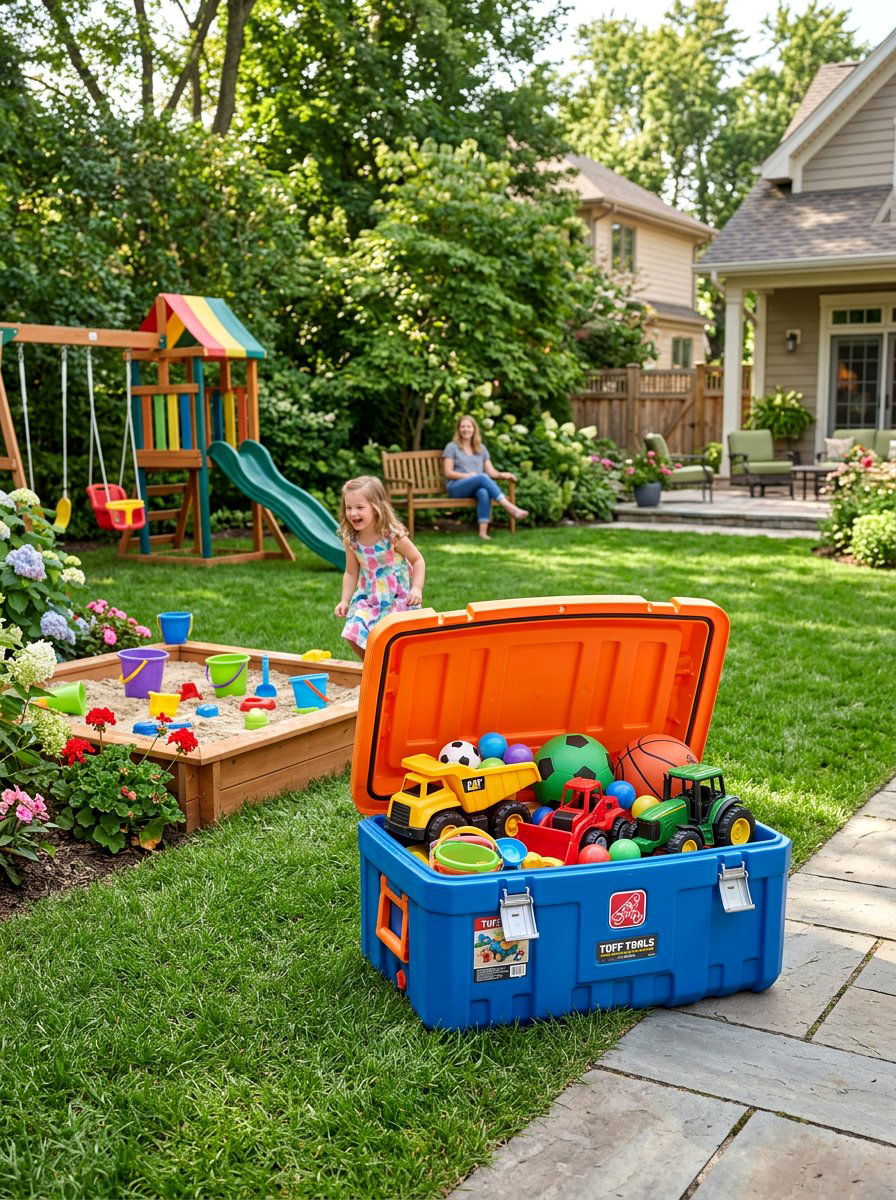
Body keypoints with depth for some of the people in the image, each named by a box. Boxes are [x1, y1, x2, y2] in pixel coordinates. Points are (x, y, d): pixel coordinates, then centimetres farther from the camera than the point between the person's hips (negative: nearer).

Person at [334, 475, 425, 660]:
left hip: (398, 598, -4)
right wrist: (345, 600, -4)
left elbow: (418, 560, -7)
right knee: (354, 632, -9)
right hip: (368, 599, 4)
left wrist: (417, 588, -19)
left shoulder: (394, 536, -17)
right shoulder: (351, 540, -6)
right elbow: (351, 573, 6)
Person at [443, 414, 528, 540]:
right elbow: (448, 473, 1)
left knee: (484, 493, -36)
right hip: (455, 487, -3)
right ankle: (510, 507, -44)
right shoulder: (452, 447, 10)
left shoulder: (481, 449, 22)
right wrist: (468, 475, -11)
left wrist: (502, 475, -9)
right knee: (482, 477, -34)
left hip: (476, 487, 3)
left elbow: (491, 471, 13)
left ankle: (483, 531, -48)